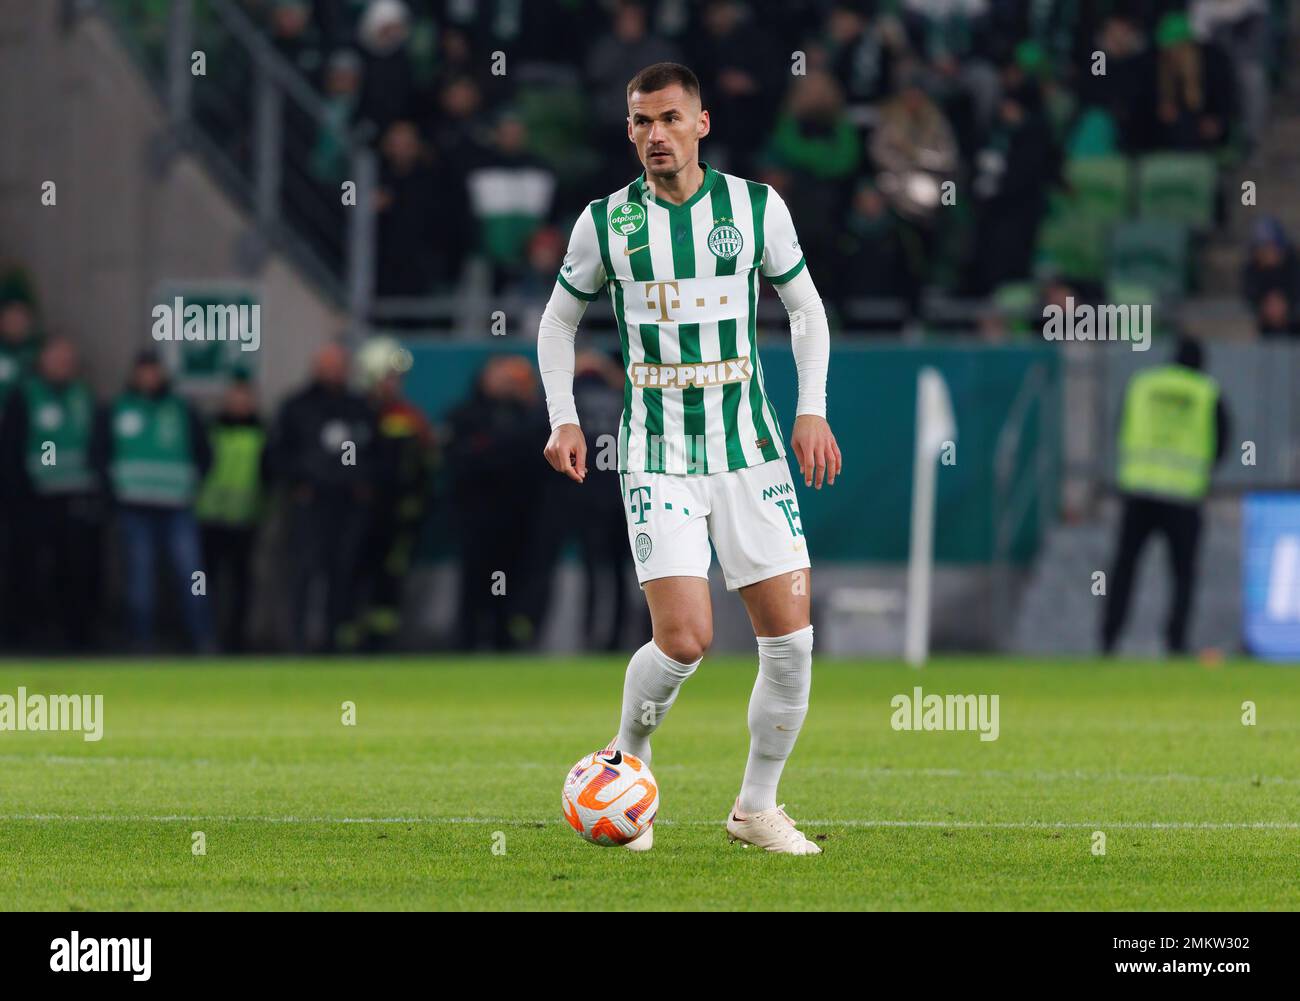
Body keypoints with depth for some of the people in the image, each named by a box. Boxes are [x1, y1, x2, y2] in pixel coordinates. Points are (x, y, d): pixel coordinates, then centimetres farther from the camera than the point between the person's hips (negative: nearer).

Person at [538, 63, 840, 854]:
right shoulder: (606, 223, 0)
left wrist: (812, 410, 0)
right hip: (658, 457, -2)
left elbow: (806, 308, 12)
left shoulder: (757, 208, 1)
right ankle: (627, 760, 14)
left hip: (751, 452, 2)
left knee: (791, 640, -3)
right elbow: (559, 320, 13)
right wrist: (564, 418, 1)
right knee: (684, 640, -16)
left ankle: (758, 808, 15)